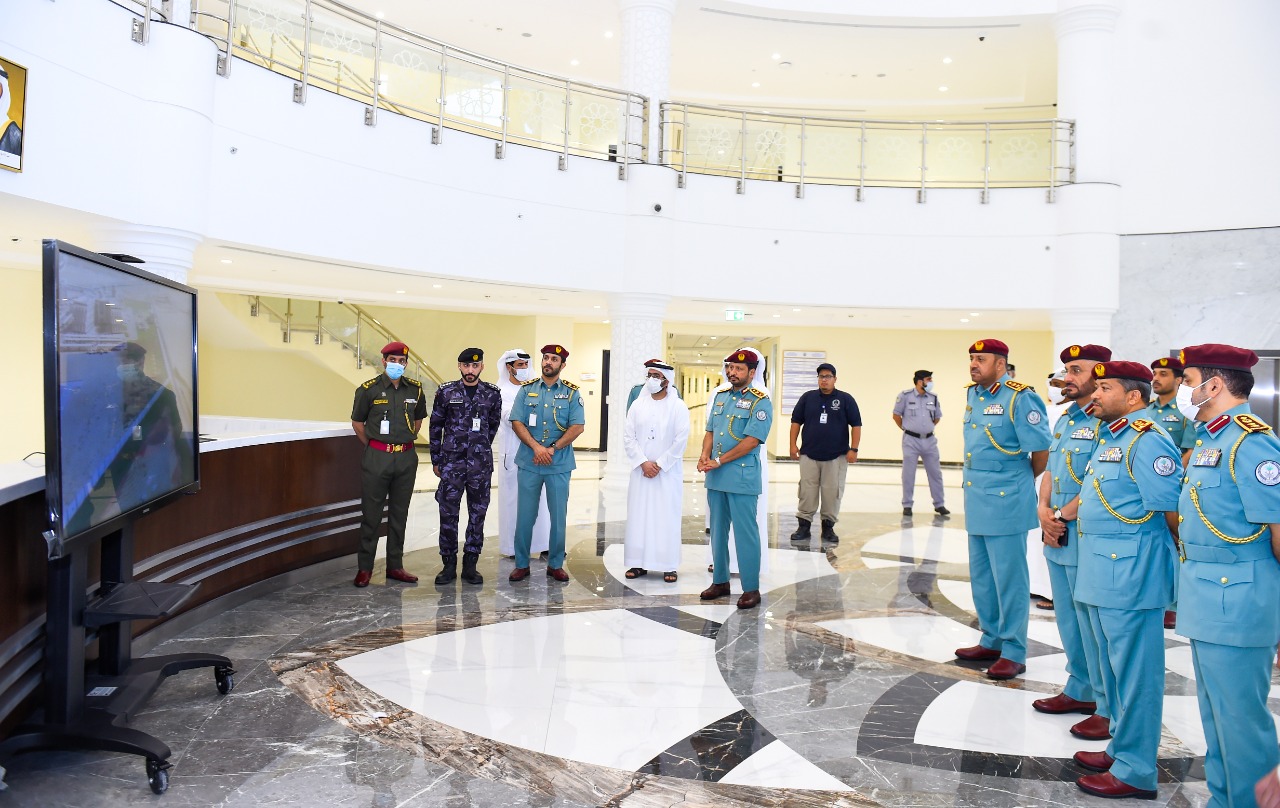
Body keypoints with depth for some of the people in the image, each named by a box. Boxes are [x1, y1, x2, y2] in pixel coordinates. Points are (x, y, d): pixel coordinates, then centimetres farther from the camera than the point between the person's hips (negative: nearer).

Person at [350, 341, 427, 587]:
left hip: (406, 457, 3)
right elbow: (357, 423, 6)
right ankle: (364, 568, 11)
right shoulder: (368, 389, -3)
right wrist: (374, 447, 7)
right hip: (376, 457, -3)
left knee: (399, 514, 10)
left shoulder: (415, 389, 6)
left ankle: (395, 566, 19)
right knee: (371, 514, 1)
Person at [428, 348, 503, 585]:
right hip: (451, 463, -1)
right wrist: (436, 459, 6)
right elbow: (435, 426, 6)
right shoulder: (446, 392, 1)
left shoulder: (492, 394, 3)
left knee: (478, 514, 6)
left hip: (480, 464, 1)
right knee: (448, 514, 2)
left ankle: (470, 565, 16)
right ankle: (449, 564, 13)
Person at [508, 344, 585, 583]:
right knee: (525, 515, 4)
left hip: (559, 464, 0)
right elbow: (517, 422, 0)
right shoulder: (527, 389, 6)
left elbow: (577, 427, -4)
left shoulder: (571, 393, 3)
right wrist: (536, 447, -13)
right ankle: (521, 564, 15)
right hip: (529, 462, 1)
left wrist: (552, 449, -13)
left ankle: (555, 564, 17)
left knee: (558, 516, 4)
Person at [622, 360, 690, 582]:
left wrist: (659, 464, -10)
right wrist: (643, 462, -9)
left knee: (667, 517, -1)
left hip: (668, 472, -3)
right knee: (638, 515, 3)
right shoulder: (638, 405, 6)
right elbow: (628, 437, 2)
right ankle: (639, 563, 11)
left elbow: (681, 440, -8)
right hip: (641, 470, 3)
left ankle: (669, 566, 6)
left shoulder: (678, 407, -2)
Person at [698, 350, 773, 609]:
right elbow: (710, 431, 14)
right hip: (716, 477, 7)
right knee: (717, 530, 13)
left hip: (742, 477, -7)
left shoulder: (760, 402, -8)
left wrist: (719, 462, -16)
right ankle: (720, 581, 25)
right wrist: (704, 457, -5)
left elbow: (751, 441, -16)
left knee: (745, 532, -3)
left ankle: (751, 589, 5)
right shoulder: (720, 397, 12)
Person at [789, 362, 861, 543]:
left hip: (836, 456, -1)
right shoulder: (808, 397, 6)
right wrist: (793, 445, 3)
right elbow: (796, 421, 10)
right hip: (809, 455, 1)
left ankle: (828, 526, 14)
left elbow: (856, 425, 1)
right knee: (807, 491, 2)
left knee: (832, 492, 2)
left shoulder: (846, 399, 1)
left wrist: (853, 449, -5)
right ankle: (804, 526, 10)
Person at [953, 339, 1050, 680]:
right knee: (981, 578, 17)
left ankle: (1014, 653, 10)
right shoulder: (973, 395, 11)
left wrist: (1026, 481, 2)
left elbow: (1041, 449, -12)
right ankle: (992, 641, 30)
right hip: (976, 502, 9)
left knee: (1009, 580, 0)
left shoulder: (1019, 398, -14)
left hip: (1005, 504, -8)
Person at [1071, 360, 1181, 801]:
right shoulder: (1109, 437, 13)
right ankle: (1121, 748, 34)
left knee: (1134, 673, 1)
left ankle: (1135, 772, 11)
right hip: (1101, 573, 10)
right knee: (1113, 667, 19)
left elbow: (1173, 511, -18)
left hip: (1130, 575, -10)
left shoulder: (1148, 441, -17)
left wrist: (1183, 556, -6)